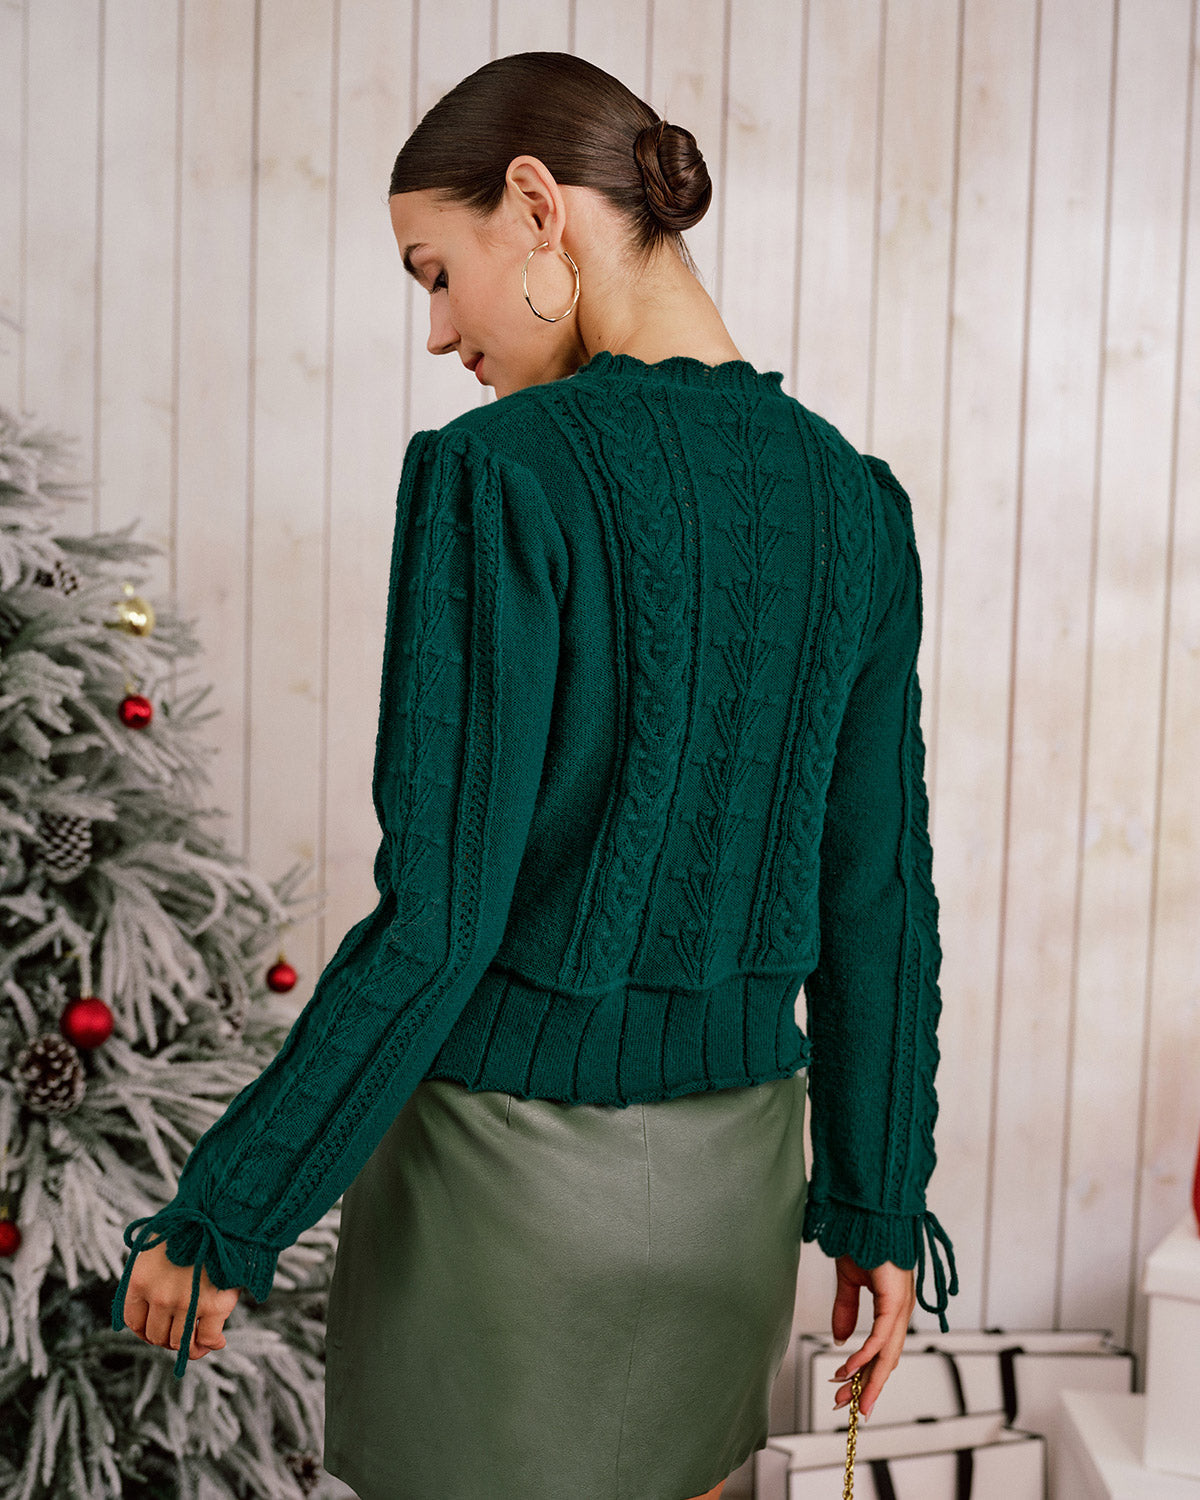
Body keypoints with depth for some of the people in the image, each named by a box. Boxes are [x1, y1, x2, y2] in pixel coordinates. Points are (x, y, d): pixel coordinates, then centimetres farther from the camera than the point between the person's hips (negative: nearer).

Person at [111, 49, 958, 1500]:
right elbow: (879, 897, 3)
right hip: (734, 1165, 6)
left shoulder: (501, 472, -18)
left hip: (510, 1164, -5)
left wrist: (221, 1216, -8)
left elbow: (435, 924, -20)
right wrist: (881, 1204, 12)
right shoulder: (852, 499, 0)